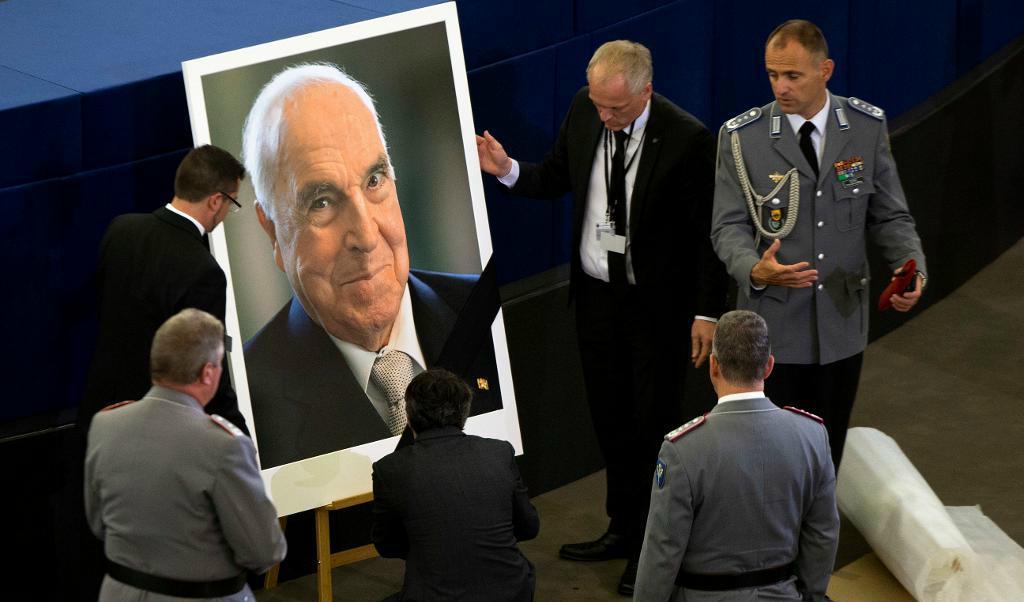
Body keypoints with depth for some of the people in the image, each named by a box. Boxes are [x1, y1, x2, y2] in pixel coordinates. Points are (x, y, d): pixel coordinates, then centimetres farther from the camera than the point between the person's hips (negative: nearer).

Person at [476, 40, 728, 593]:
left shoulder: (687, 140, -23)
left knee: (656, 423, 6)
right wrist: (506, 170, -12)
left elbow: (708, 232, -15)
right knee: (610, 417, 18)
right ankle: (623, 528, 34)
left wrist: (707, 312, -13)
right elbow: (556, 178, 8)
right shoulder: (584, 110, -7)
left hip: (657, 303, -6)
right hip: (596, 292, 6)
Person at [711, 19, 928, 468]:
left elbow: (889, 217, 4)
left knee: (827, 456, 11)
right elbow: (729, 227, -6)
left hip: (842, 327, 2)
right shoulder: (741, 137, -8)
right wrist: (755, 269, -28)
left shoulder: (867, 127, -2)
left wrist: (912, 268, -15)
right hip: (772, 330, -2)